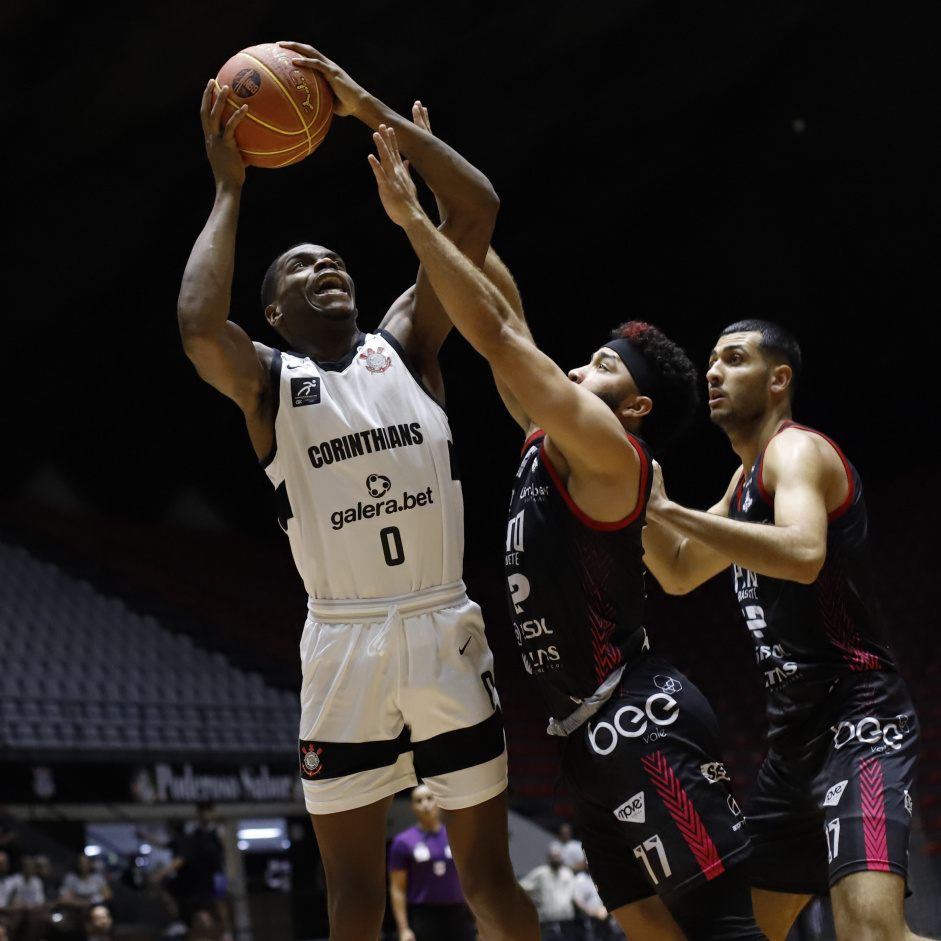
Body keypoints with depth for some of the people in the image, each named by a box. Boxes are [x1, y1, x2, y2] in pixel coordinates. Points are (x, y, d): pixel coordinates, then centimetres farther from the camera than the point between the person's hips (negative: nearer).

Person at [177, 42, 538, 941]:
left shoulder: (404, 341, 10)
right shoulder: (266, 381, 4)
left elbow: (476, 209, 0)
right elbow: (198, 326, -20)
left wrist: (369, 109, -4)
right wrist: (228, 191, -9)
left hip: (444, 631, 1)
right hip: (344, 643, -1)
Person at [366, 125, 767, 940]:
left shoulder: (604, 446, -7)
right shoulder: (550, 443, 16)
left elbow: (494, 333, -14)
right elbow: (505, 308, 18)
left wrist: (414, 218, -10)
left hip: (639, 720, -10)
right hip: (593, 732, 10)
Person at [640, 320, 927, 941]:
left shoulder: (796, 449, -9)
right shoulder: (748, 479, 21)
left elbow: (804, 555, -29)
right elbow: (678, 574, 29)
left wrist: (669, 508, -27)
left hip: (858, 720, -10)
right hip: (797, 732, 10)